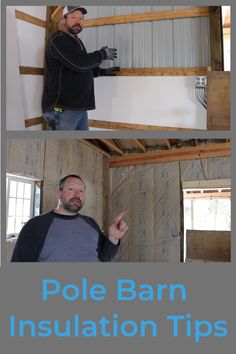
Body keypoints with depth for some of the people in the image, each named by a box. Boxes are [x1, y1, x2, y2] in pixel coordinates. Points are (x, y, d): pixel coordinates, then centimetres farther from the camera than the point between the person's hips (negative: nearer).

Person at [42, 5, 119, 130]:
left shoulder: (77, 41, 22)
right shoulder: (58, 39, -9)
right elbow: (79, 64, -22)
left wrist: (103, 71, 23)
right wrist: (103, 54, -7)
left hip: (79, 108, 9)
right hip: (61, 108, -9)